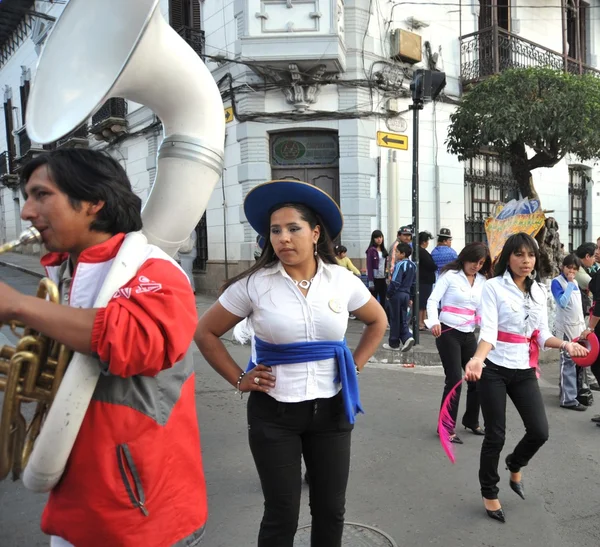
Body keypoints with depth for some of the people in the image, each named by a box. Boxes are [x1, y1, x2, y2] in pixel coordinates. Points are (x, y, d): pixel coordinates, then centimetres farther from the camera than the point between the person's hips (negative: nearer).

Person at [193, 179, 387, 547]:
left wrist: (355, 366, 5)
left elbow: (378, 322, 13)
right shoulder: (254, 284, -11)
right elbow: (206, 333, -1)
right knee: (281, 515, 9)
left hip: (330, 408, 3)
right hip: (274, 411, -2)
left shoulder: (342, 280, -4)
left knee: (331, 509, 16)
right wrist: (239, 380, -4)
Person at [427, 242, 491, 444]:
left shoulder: (482, 280, 9)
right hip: (448, 333, -6)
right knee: (454, 380, -7)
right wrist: (434, 322, -30)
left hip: (469, 335, 6)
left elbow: (482, 308, 11)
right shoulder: (450, 275, -7)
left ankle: (471, 421, 32)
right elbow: (433, 300, -12)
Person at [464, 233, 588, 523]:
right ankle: (489, 493, 27)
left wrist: (565, 344, -10)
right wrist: (477, 359, -37)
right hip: (494, 369, -5)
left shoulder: (539, 291, 7)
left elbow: (542, 335, 9)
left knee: (539, 431, 0)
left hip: (525, 371, 5)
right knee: (495, 435, 3)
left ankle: (515, 465, 35)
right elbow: (488, 331, -19)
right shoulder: (493, 286, -9)